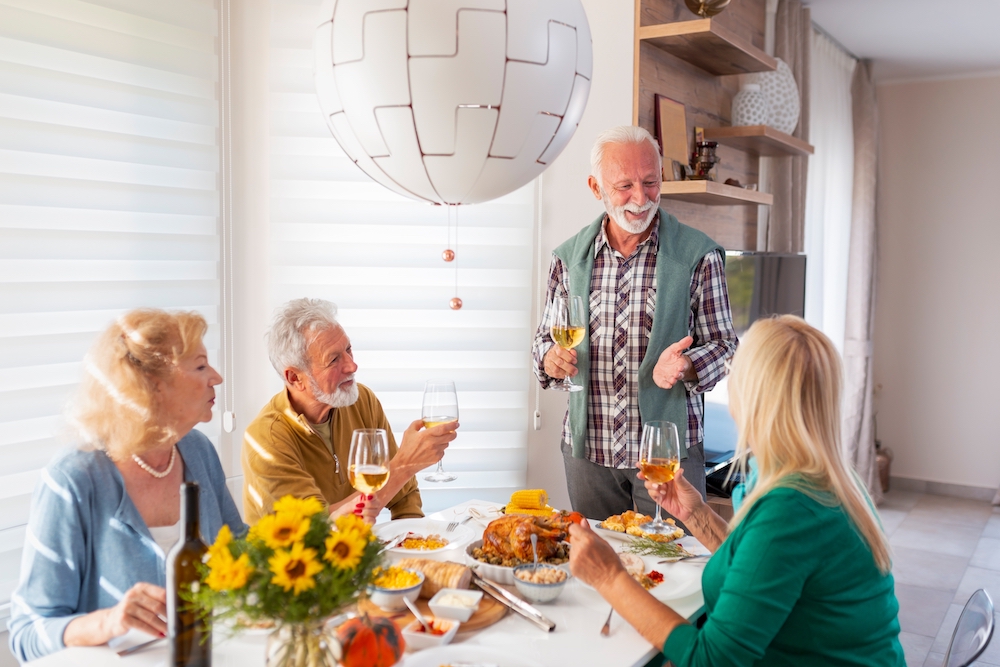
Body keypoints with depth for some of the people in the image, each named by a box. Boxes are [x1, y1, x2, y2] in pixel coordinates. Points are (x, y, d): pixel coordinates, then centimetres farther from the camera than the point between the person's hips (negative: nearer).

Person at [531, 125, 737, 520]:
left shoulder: (699, 256, -5)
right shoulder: (570, 258, 4)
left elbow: (723, 346, -1)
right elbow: (545, 336, 12)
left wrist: (685, 366, -22)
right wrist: (550, 358, -11)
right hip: (588, 450, 3)